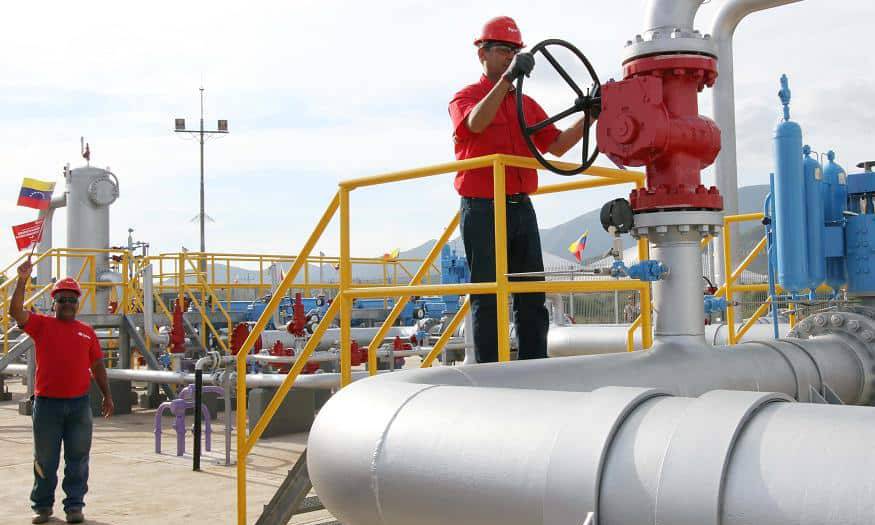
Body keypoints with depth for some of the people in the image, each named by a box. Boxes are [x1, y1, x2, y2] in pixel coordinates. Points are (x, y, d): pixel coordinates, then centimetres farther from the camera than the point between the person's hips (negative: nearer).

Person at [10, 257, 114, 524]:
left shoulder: (86, 331, 9)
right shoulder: (41, 324, 3)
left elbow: (97, 366, 12)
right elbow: (16, 311, -14)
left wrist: (107, 395, 8)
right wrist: (22, 281, -23)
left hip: (79, 403, 2)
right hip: (47, 402, -2)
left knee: (77, 459, 5)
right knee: (45, 460, 9)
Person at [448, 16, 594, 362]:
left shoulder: (528, 105, 19)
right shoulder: (466, 97, 2)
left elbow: (557, 145, 13)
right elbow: (476, 123, -22)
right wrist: (508, 77, -32)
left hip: (522, 208, 6)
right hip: (483, 210, -6)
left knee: (532, 297, 5)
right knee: (488, 299, -3)